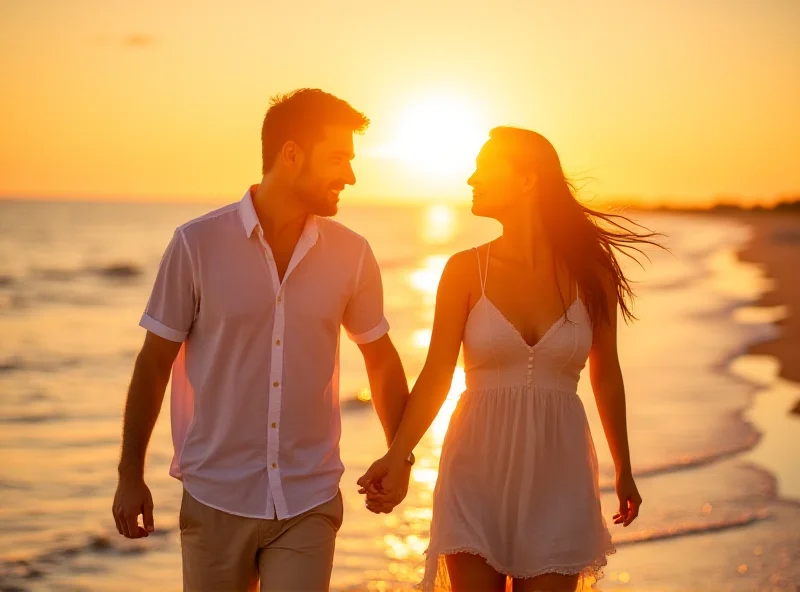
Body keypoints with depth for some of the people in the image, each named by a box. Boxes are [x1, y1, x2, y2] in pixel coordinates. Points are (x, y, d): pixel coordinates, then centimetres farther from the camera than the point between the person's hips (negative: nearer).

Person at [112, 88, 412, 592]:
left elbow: (381, 359, 13)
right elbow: (155, 363, 0)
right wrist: (131, 475, 0)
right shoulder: (198, 244, -6)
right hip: (216, 499, -1)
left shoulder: (352, 255, 0)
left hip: (308, 504, 1)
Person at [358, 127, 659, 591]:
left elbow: (606, 376, 9)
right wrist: (397, 457, -21)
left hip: (557, 478, 0)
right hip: (478, 472, 0)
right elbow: (436, 377, -6)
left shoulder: (589, 274, -2)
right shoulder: (466, 270, -4)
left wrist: (624, 470, 18)